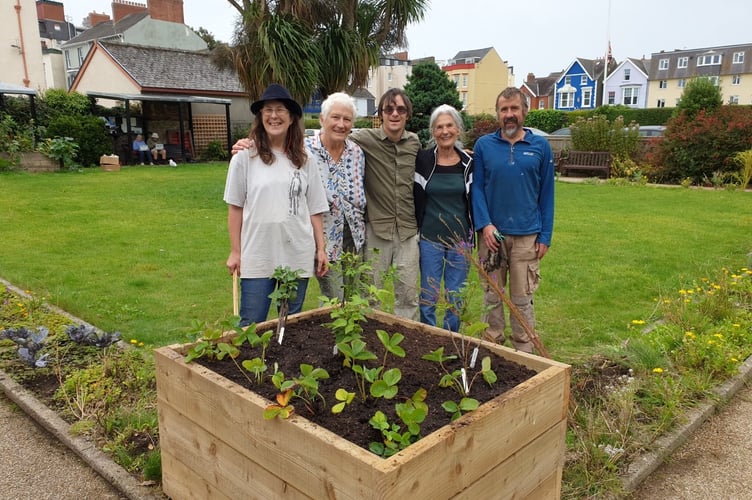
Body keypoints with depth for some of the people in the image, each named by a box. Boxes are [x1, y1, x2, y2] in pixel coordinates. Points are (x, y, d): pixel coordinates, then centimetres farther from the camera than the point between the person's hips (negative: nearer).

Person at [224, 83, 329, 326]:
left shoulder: (305, 161, 5)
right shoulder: (245, 157, -3)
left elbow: (315, 210, 8)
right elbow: (235, 208, 1)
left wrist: (321, 249, 5)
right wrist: (235, 251, 0)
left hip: (298, 256, 2)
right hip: (257, 257, -2)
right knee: (252, 325, 4)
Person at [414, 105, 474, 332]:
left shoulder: (468, 163, 2)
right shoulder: (422, 160, -4)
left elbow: (473, 202, 8)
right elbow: (416, 200, 1)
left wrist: (473, 238, 8)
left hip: (460, 239, 2)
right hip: (430, 239, -1)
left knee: (456, 298, 9)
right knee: (428, 296, 5)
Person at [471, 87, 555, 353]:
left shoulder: (540, 146, 3)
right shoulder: (484, 145, 2)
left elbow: (546, 193, 4)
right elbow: (476, 187, 2)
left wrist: (545, 236, 0)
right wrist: (484, 224, -11)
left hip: (527, 235, 0)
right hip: (492, 233, 1)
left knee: (522, 299, 7)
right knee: (492, 296, 10)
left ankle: (524, 353, 20)